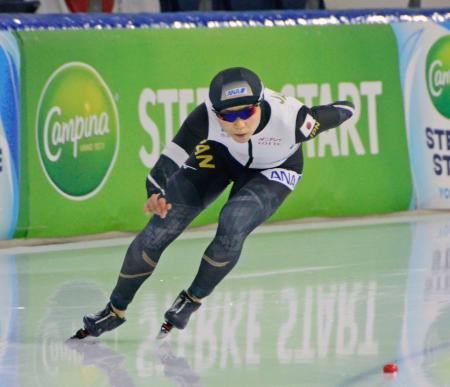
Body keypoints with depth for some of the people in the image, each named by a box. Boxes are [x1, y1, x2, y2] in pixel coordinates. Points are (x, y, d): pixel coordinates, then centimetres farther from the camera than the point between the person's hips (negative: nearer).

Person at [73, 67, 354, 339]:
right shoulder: (206, 117, -38)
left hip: (274, 171, -1)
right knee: (161, 227, -7)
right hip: (220, 154, 2)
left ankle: (194, 298, 2)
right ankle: (116, 309, 14)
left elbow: (345, 110, -25)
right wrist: (156, 193, -53)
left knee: (232, 226, -28)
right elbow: (172, 156, -35)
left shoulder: (290, 118, -41)